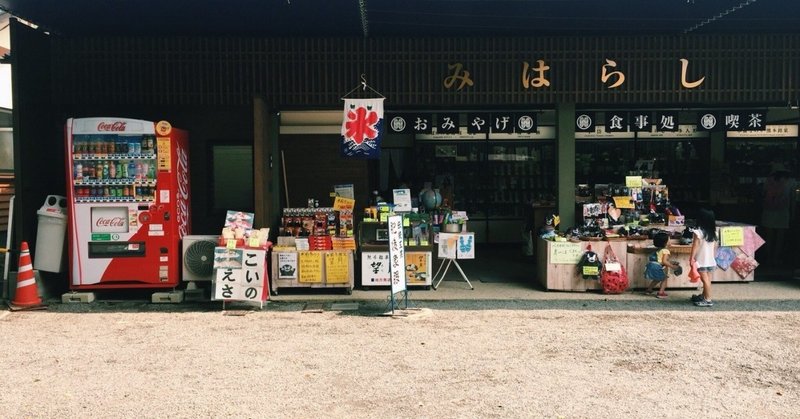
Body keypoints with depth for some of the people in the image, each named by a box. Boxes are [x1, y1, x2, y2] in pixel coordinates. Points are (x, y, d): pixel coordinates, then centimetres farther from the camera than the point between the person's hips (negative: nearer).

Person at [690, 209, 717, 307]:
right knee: (707, 279, 12)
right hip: (711, 260, 7)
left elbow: (695, 246, -14)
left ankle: (708, 300, -4)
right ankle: (703, 296, 26)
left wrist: (692, 257, -9)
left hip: (701, 260, -7)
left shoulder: (698, 232, -13)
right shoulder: (713, 232, 7)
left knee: (705, 280, -5)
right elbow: (715, 246, 13)